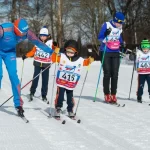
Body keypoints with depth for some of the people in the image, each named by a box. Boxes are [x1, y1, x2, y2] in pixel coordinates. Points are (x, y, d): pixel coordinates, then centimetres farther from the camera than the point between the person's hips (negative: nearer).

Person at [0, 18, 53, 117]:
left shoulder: (27, 32, -23)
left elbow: (38, 42, -12)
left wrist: (51, 51, -10)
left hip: (10, 52, 3)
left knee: (13, 75, -7)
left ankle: (18, 104, -2)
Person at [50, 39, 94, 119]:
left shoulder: (79, 60, 2)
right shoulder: (62, 56, -5)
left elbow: (85, 62, 15)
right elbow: (53, 59, -12)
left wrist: (89, 60, -5)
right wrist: (55, 53, -29)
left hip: (71, 84, 2)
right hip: (61, 82, -2)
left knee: (70, 97, 12)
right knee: (60, 96, -5)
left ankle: (70, 111, 27)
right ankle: (57, 109, 8)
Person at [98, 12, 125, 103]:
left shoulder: (120, 28, 6)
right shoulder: (107, 25, -9)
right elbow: (100, 38, -9)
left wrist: (121, 44, 5)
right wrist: (106, 35, -29)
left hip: (115, 53, 4)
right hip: (106, 52, -4)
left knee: (115, 74, -1)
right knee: (107, 73, -5)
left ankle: (113, 95, 2)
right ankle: (107, 95, 2)